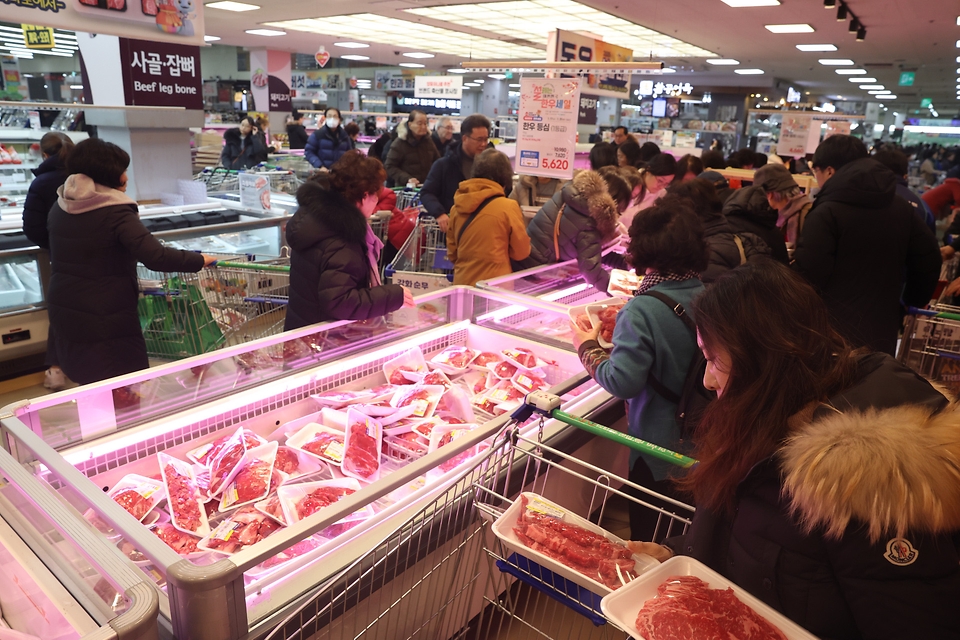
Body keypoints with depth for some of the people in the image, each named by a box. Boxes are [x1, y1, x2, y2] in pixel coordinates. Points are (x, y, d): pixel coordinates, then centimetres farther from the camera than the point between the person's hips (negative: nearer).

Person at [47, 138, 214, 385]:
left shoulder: (59, 208, 7)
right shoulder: (115, 212, -17)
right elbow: (156, 258, -27)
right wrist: (200, 261, -16)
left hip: (63, 313, 8)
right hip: (106, 318, -8)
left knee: (87, 384, 22)